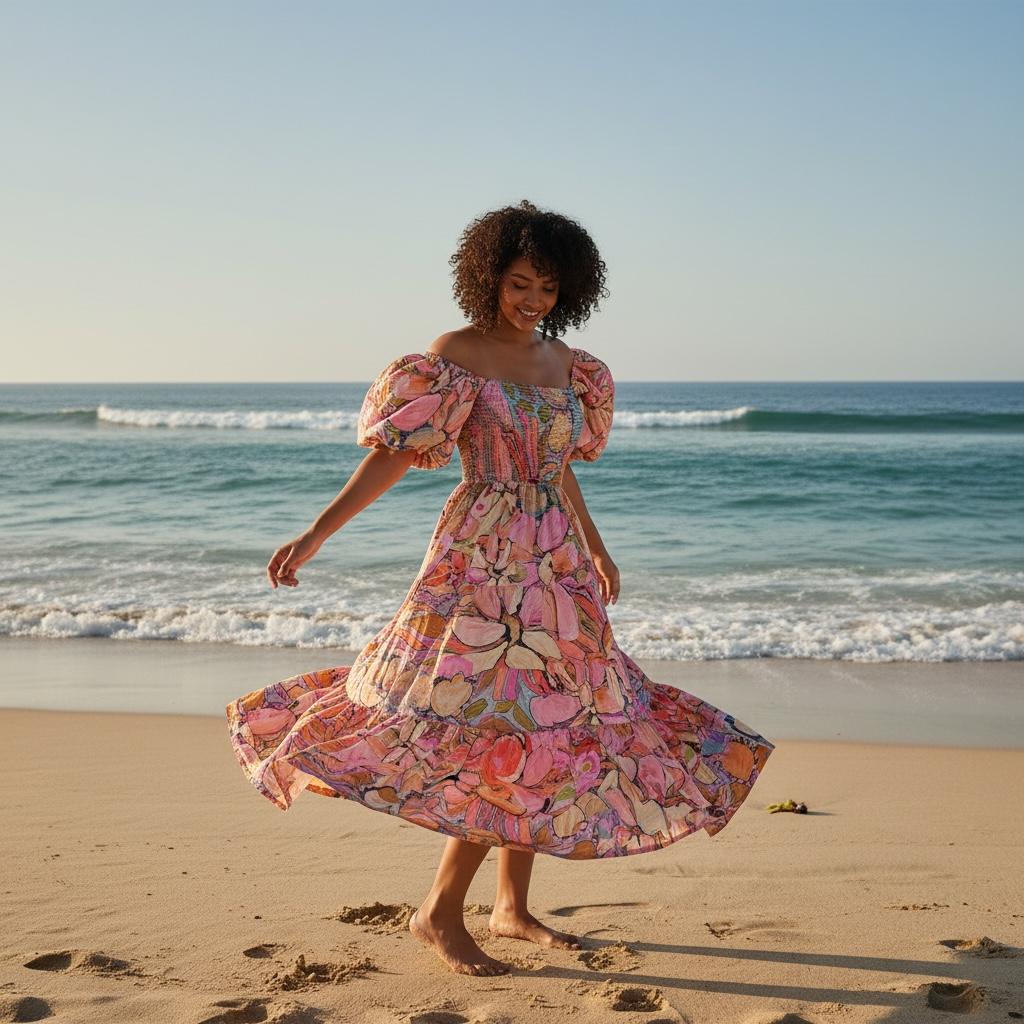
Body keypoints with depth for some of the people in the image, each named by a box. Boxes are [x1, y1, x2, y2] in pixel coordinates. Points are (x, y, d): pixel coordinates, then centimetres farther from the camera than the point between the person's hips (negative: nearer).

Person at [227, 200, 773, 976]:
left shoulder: (567, 364, 12)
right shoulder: (455, 355, -7)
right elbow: (392, 454, -10)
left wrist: (597, 549, 32)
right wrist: (314, 536, -17)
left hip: (556, 565, 7)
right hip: (483, 561, -7)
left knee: (543, 733, 8)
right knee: (511, 733, -13)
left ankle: (513, 907, 20)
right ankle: (440, 913, -1)